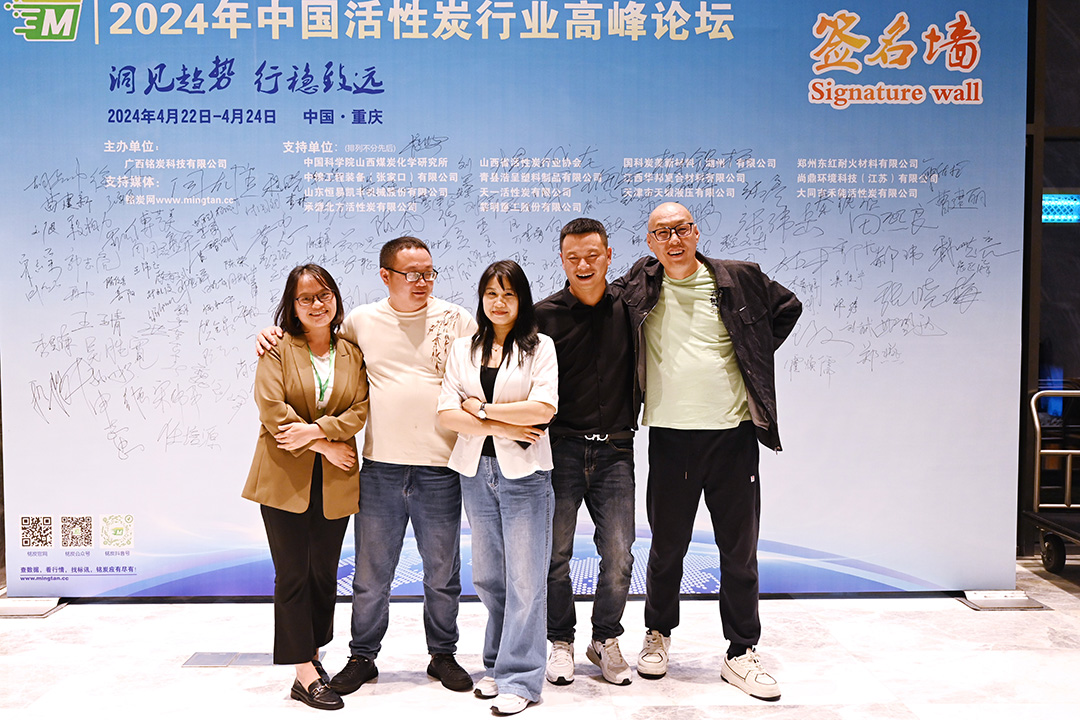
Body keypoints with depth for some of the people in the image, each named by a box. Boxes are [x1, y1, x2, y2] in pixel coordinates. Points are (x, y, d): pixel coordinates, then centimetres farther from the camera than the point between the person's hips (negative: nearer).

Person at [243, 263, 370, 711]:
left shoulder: (352, 354, 9)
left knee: (324, 573, 11)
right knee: (293, 575, 0)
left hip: (335, 483, 3)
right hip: (285, 480, -3)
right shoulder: (278, 350, -1)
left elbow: (361, 409, -1)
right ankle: (305, 675, 5)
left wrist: (315, 429, -17)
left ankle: (313, 656, 27)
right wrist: (326, 447, -12)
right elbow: (271, 409, -10)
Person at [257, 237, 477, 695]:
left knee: (442, 573, 12)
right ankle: (362, 657, 29)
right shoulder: (360, 321, 6)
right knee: (370, 574, 10)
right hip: (379, 467, 1)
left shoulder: (456, 320, 1)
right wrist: (276, 333, 6)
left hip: (440, 468, -1)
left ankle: (443, 655, 30)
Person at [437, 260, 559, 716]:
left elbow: (544, 409, -13)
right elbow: (447, 414, 0)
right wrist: (500, 427, -12)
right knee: (487, 576, 12)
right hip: (476, 471, 4)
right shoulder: (463, 350, 10)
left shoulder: (539, 347, 0)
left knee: (524, 579, -2)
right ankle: (497, 664, 27)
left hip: (524, 472, -4)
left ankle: (519, 678, 8)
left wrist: (482, 409, -9)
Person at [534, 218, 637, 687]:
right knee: (555, 554, 3)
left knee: (618, 556, -1)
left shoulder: (628, 308, 5)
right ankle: (561, 642, 23)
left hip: (614, 450, 1)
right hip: (560, 449, -1)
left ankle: (606, 640, 22)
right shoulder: (544, 315, 0)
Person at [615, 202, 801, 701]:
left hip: (732, 433, 0)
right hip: (670, 435, 0)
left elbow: (788, 307, 18)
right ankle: (658, 636, 32)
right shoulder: (639, 286, 4)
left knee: (739, 551, 6)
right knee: (667, 547, 11)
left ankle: (741, 654, 18)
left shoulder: (738, 280, 3)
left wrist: (755, 356, 10)